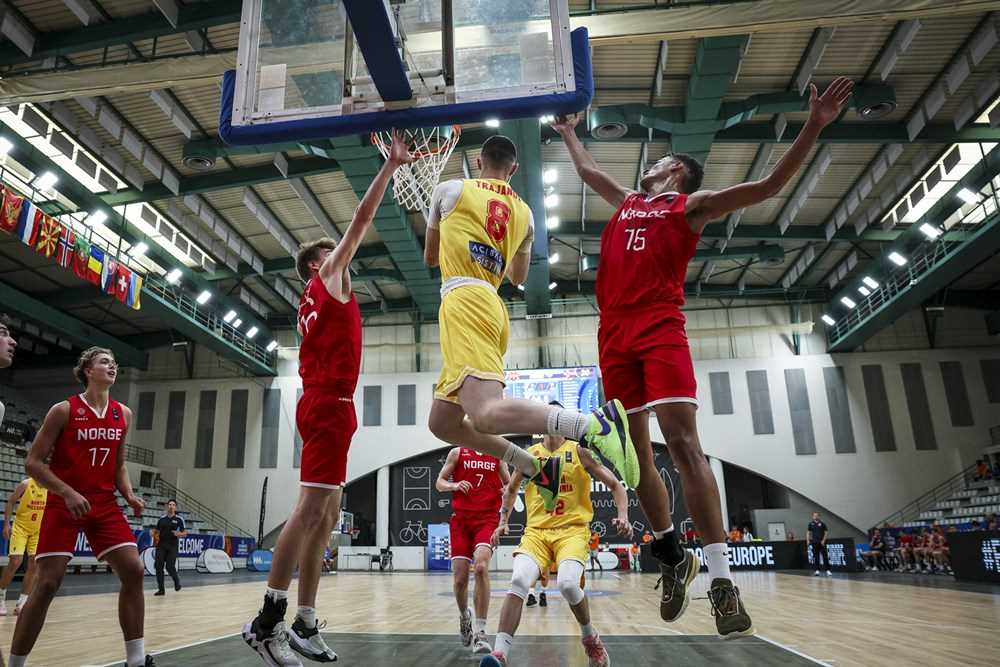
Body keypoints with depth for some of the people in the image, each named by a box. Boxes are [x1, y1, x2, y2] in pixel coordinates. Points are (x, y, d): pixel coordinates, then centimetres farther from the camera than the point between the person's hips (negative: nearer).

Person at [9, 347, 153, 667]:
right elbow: (33, 462, -8)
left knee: (133, 571, -6)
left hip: (105, 505, 4)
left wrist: (129, 496, -1)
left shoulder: (123, 414, 7)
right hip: (63, 504, -4)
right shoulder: (64, 410, -8)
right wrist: (68, 493, -20)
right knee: (47, 583, -9)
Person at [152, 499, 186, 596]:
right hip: (161, 545, 3)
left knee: (170, 566, -12)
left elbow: (185, 533, 2)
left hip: (172, 546, -3)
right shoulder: (162, 519, 11)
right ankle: (161, 589, 6)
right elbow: (157, 531, 22)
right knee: (158, 566, -5)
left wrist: (179, 534, -19)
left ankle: (176, 580, 19)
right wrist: (156, 536, 0)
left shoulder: (179, 519, 2)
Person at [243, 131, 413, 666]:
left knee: (325, 515, 6)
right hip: (330, 403, -10)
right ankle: (268, 620, -13)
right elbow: (362, 218, -1)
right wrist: (391, 165, 3)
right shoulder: (328, 276, 3)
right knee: (311, 508, -14)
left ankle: (304, 624, 9)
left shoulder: (314, 301, 26)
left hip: (321, 403, 10)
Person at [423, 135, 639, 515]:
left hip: (463, 300, -7)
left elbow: (430, 257, 22)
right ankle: (537, 470, 10)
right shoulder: (523, 213, 21)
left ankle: (595, 424, -42)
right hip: (493, 306, 7)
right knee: (442, 422, 15)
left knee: (486, 414, -25)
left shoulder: (450, 190, 10)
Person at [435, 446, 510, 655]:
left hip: (488, 518, -1)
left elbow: (509, 484, 18)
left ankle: (481, 632, -18)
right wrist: (454, 485, -13)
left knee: (481, 567, -24)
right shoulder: (457, 453, 8)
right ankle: (464, 616, 33)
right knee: (460, 579, 0)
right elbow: (439, 483, 9)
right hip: (461, 519, 1)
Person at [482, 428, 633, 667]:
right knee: (518, 580, -26)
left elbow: (616, 485, 5)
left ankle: (590, 637, 4)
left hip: (572, 530, -2)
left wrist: (623, 516, -11)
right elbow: (511, 489, 27)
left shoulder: (578, 451, 3)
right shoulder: (528, 455, 10)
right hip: (536, 531, 2)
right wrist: (503, 521, 16)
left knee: (568, 584, -28)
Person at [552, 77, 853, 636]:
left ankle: (722, 580, -13)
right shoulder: (627, 201, 27)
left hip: (660, 328, -5)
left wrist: (813, 128, -4)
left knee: (684, 443, -16)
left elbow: (770, 185, 5)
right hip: (615, 334, 5)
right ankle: (674, 559, 17)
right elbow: (587, 169, 44)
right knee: (636, 453, 4)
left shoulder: (692, 205, 13)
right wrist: (569, 133, 56)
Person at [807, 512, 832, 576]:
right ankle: (817, 571, 7)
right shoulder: (811, 524, 7)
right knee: (816, 557, 4)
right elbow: (808, 533, 9)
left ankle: (828, 571, -5)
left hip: (822, 543, -2)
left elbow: (826, 532, 3)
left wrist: (823, 540, -8)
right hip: (814, 543, 2)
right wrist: (808, 540, -2)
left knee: (825, 556, -6)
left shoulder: (822, 524, 3)